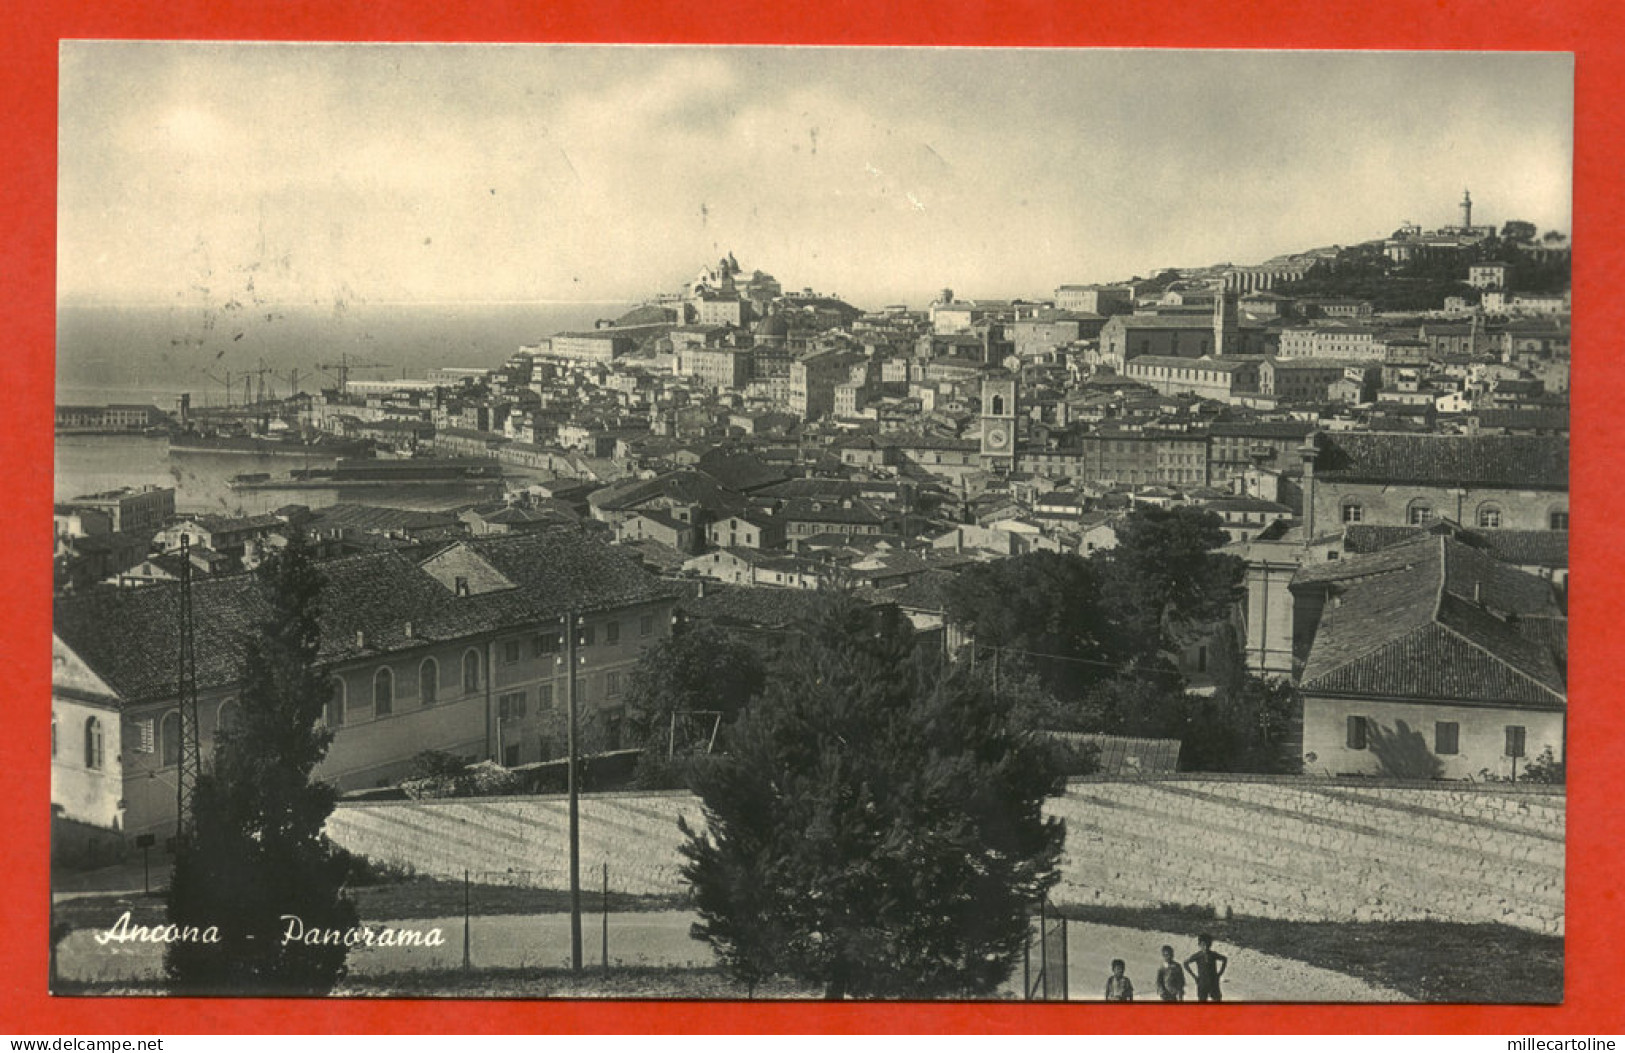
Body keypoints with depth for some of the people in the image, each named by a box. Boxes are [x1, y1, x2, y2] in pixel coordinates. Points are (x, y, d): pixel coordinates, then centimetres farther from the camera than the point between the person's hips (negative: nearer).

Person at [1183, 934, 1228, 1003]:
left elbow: (1225, 960, 13)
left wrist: (1219, 973, 7)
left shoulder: (1213, 955, -4)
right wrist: (1194, 976, 0)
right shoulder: (1197, 956, -7)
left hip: (1214, 984, 1)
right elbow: (1186, 963, 4)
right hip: (1202, 984, -1)